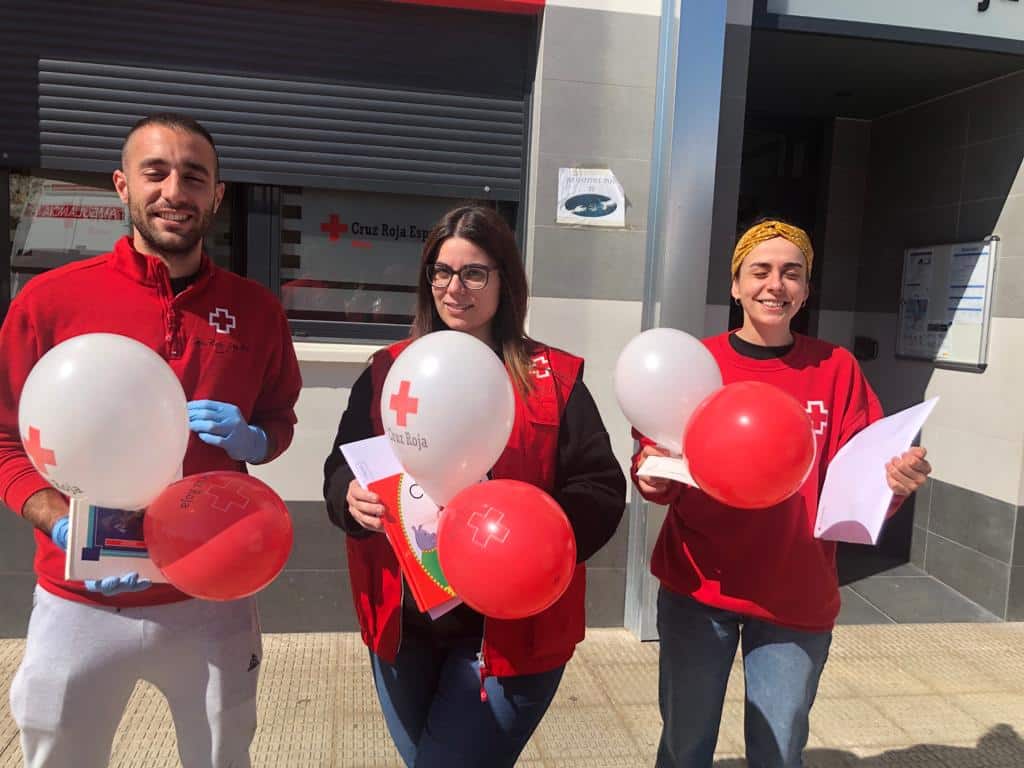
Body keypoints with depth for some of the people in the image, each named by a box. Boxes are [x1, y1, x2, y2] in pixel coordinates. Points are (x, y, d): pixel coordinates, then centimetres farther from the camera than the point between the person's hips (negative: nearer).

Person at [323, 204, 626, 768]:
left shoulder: (554, 379, -4)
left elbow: (601, 492, -7)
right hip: (403, 624, 4)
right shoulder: (388, 370, 3)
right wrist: (352, 497, -19)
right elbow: (340, 468, 5)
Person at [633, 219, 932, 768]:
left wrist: (895, 481, -25)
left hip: (797, 599, 1)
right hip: (695, 590, 0)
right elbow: (660, 468, -2)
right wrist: (652, 473, -24)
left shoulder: (836, 370, -1)